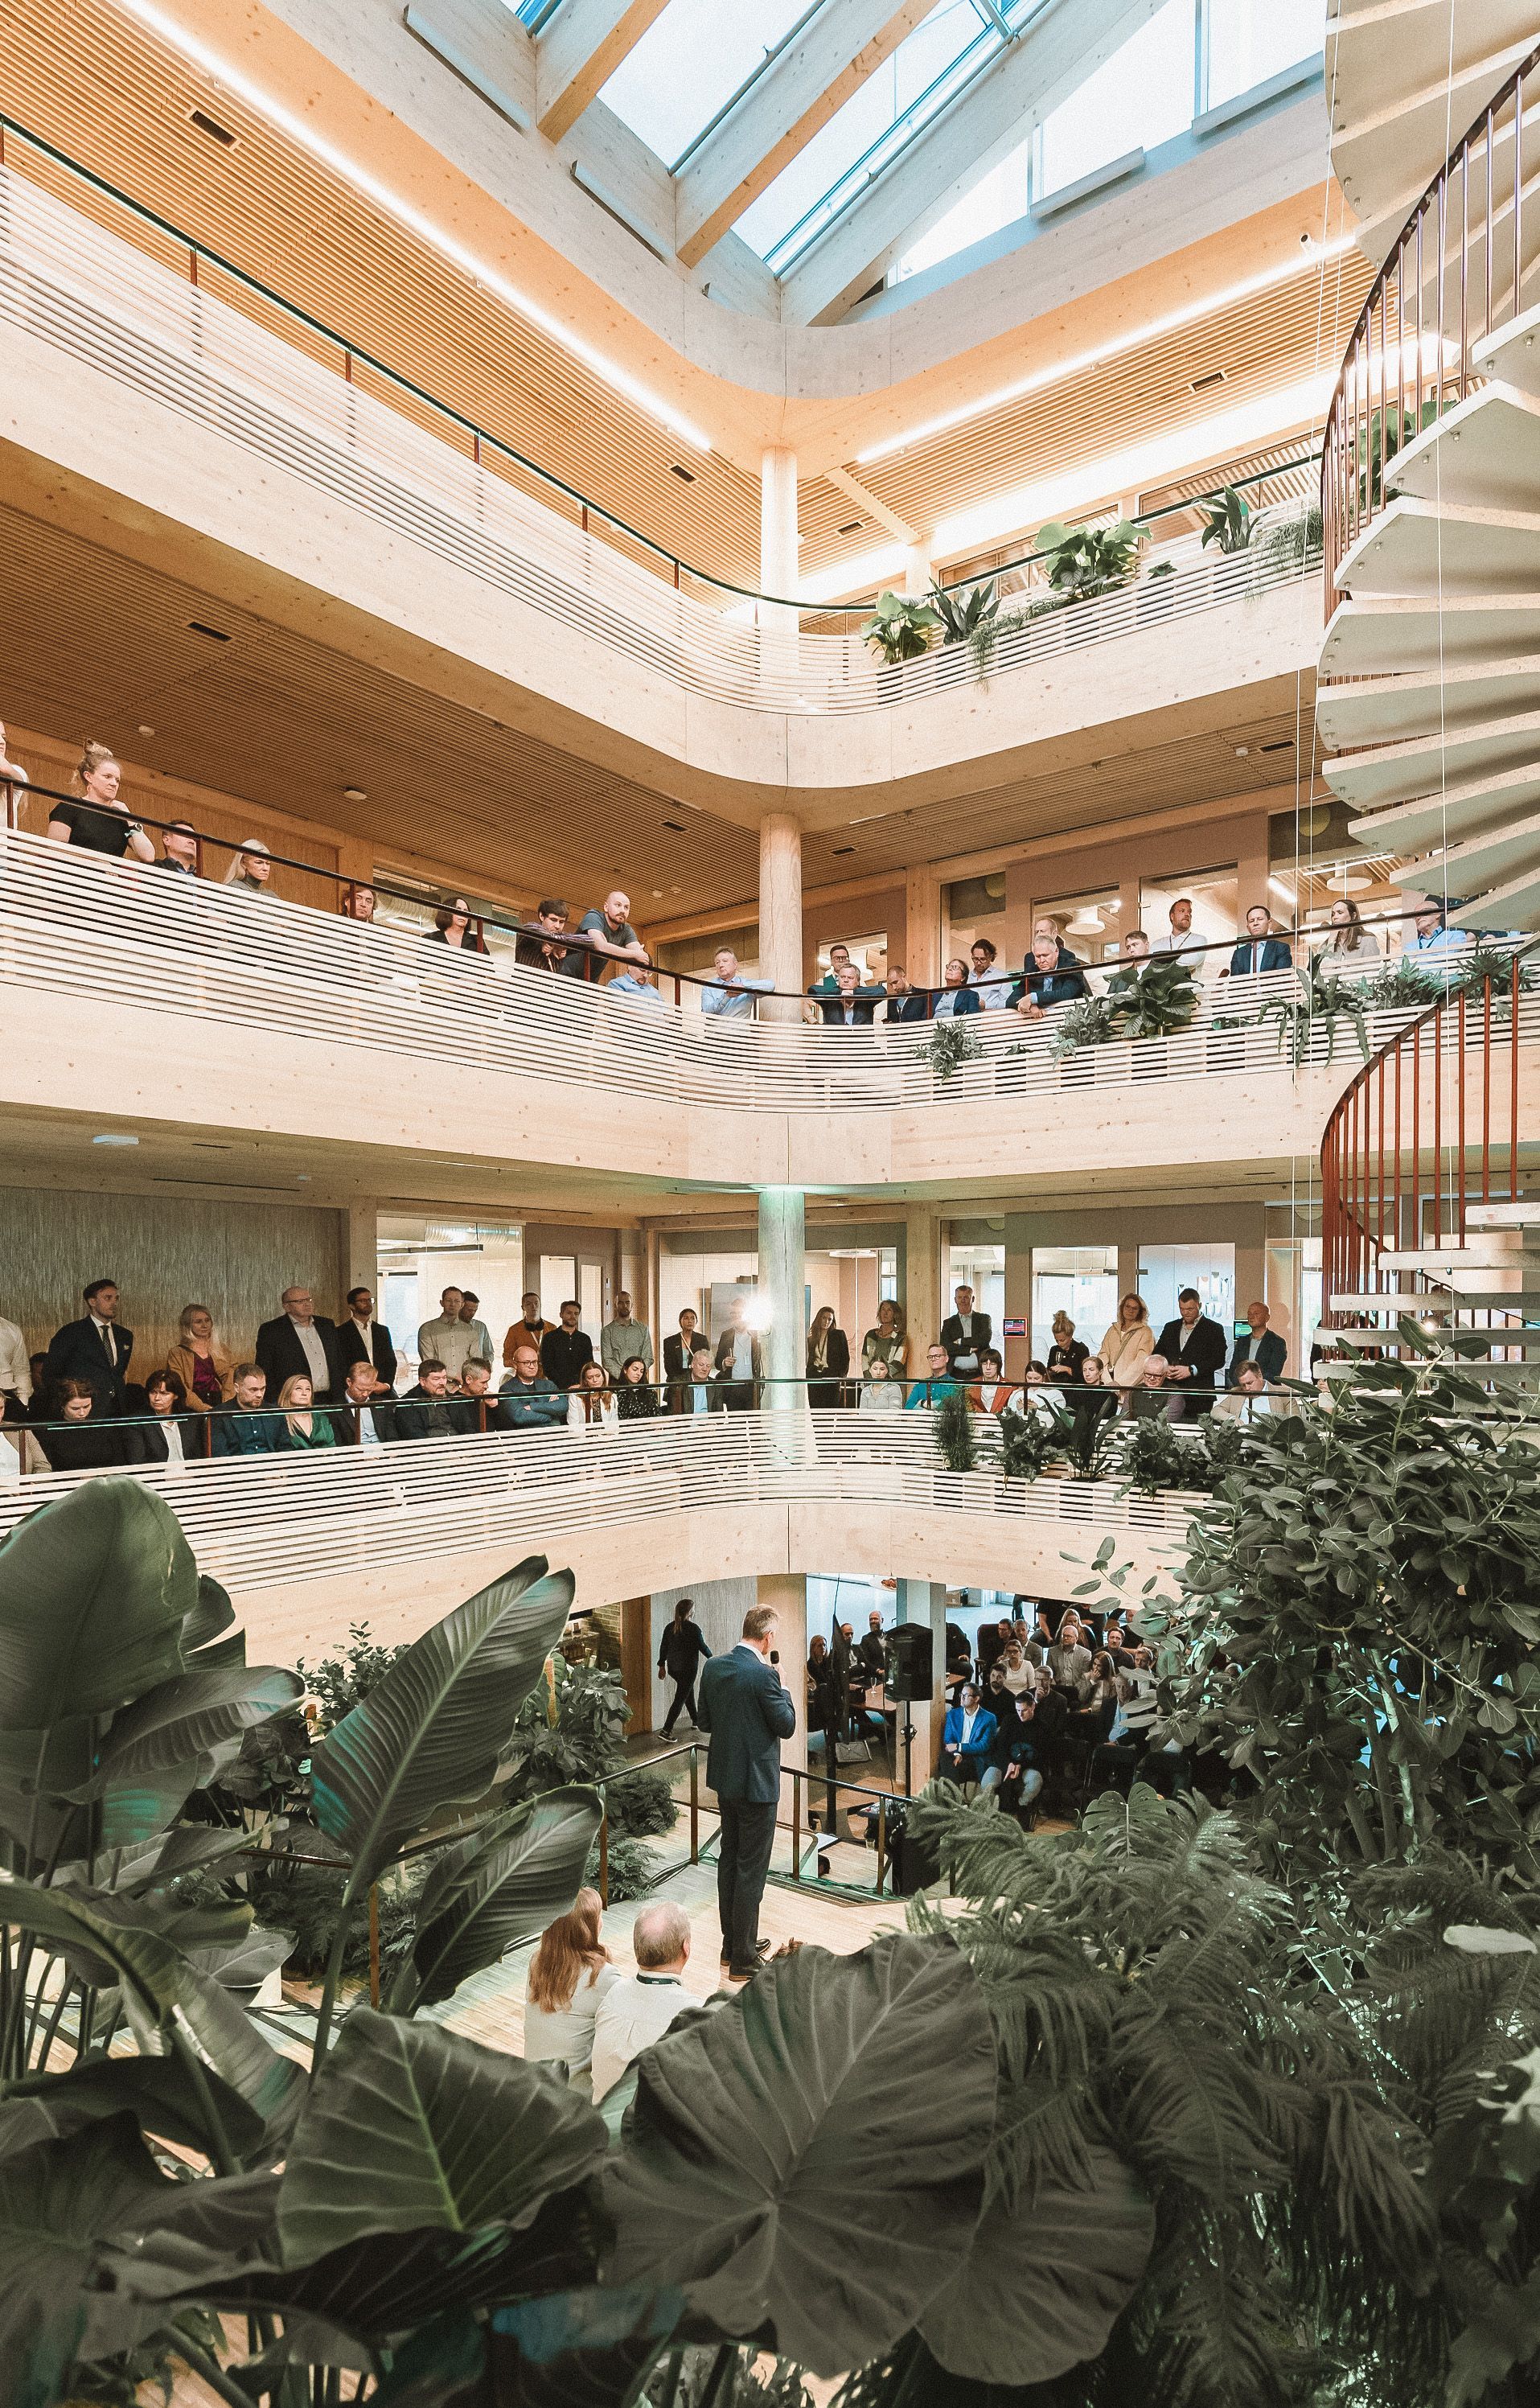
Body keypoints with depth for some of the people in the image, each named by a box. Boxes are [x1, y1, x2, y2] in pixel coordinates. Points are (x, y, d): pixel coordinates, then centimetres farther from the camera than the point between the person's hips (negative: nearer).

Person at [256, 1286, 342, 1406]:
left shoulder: (327, 1325, 14)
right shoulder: (270, 1330, -1)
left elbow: (339, 1363, 17)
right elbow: (264, 1372, -4)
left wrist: (340, 1398, 10)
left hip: (329, 1400, 4)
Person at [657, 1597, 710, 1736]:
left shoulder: (669, 1627, 1)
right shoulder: (693, 1628, -16)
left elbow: (663, 1647, 6)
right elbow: (702, 1647, -10)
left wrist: (662, 1666, 16)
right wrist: (711, 1658, 9)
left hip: (672, 1668, 7)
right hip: (688, 1668, -7)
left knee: (688, 1690, 26)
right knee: (680, 1699, -4)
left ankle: (695, 1720, 37)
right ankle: (666, 1730, -11)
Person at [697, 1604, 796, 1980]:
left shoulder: (713, 1666, 0)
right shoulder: (763, 1674, -22)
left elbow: (704, 1721, 8)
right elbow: (786, 1726, -14)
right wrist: (780, 1686, -3)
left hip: (724, 1779, 8)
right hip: (757, 1781, -8)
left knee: (729, 1859, 19)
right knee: (751, 1868, 2)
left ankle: (732, 1944, 31)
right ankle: (743, 1958, 11)